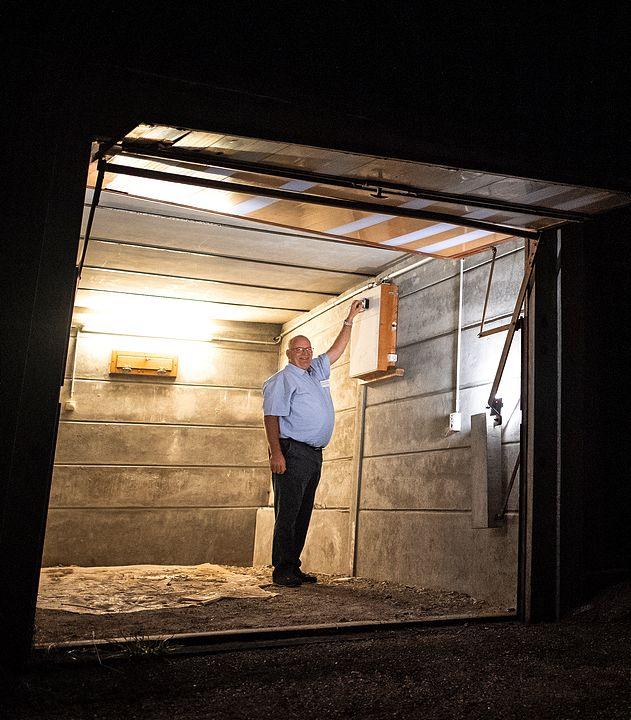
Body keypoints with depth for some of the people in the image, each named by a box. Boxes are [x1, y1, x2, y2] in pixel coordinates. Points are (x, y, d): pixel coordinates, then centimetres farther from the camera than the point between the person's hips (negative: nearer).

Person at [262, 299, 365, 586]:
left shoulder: (317, 371, 20)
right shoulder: (282, 379, -3)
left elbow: (338, 348, 32)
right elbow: (271, 416, -11)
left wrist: (350, 319, 31)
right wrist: (276, 453, -20)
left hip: (314, 454, 8)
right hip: (292, 452, -8)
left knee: (303, 513, 9)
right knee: (287, 511, -8)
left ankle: (293, 567, 14)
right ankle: (281, 570, -4)